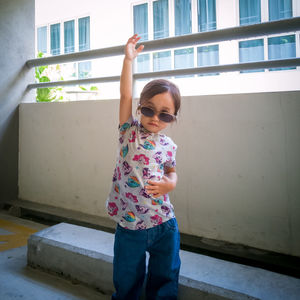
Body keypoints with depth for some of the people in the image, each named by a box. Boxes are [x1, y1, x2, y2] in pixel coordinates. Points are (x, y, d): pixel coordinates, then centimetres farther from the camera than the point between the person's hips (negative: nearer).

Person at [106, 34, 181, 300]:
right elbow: (126, 95, -10)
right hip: (129, 227, -1)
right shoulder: (129, 131, -3)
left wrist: (169, 183, -7)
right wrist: (129, 59, -10)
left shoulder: (168, 146, 2)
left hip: (164, 227, 2)